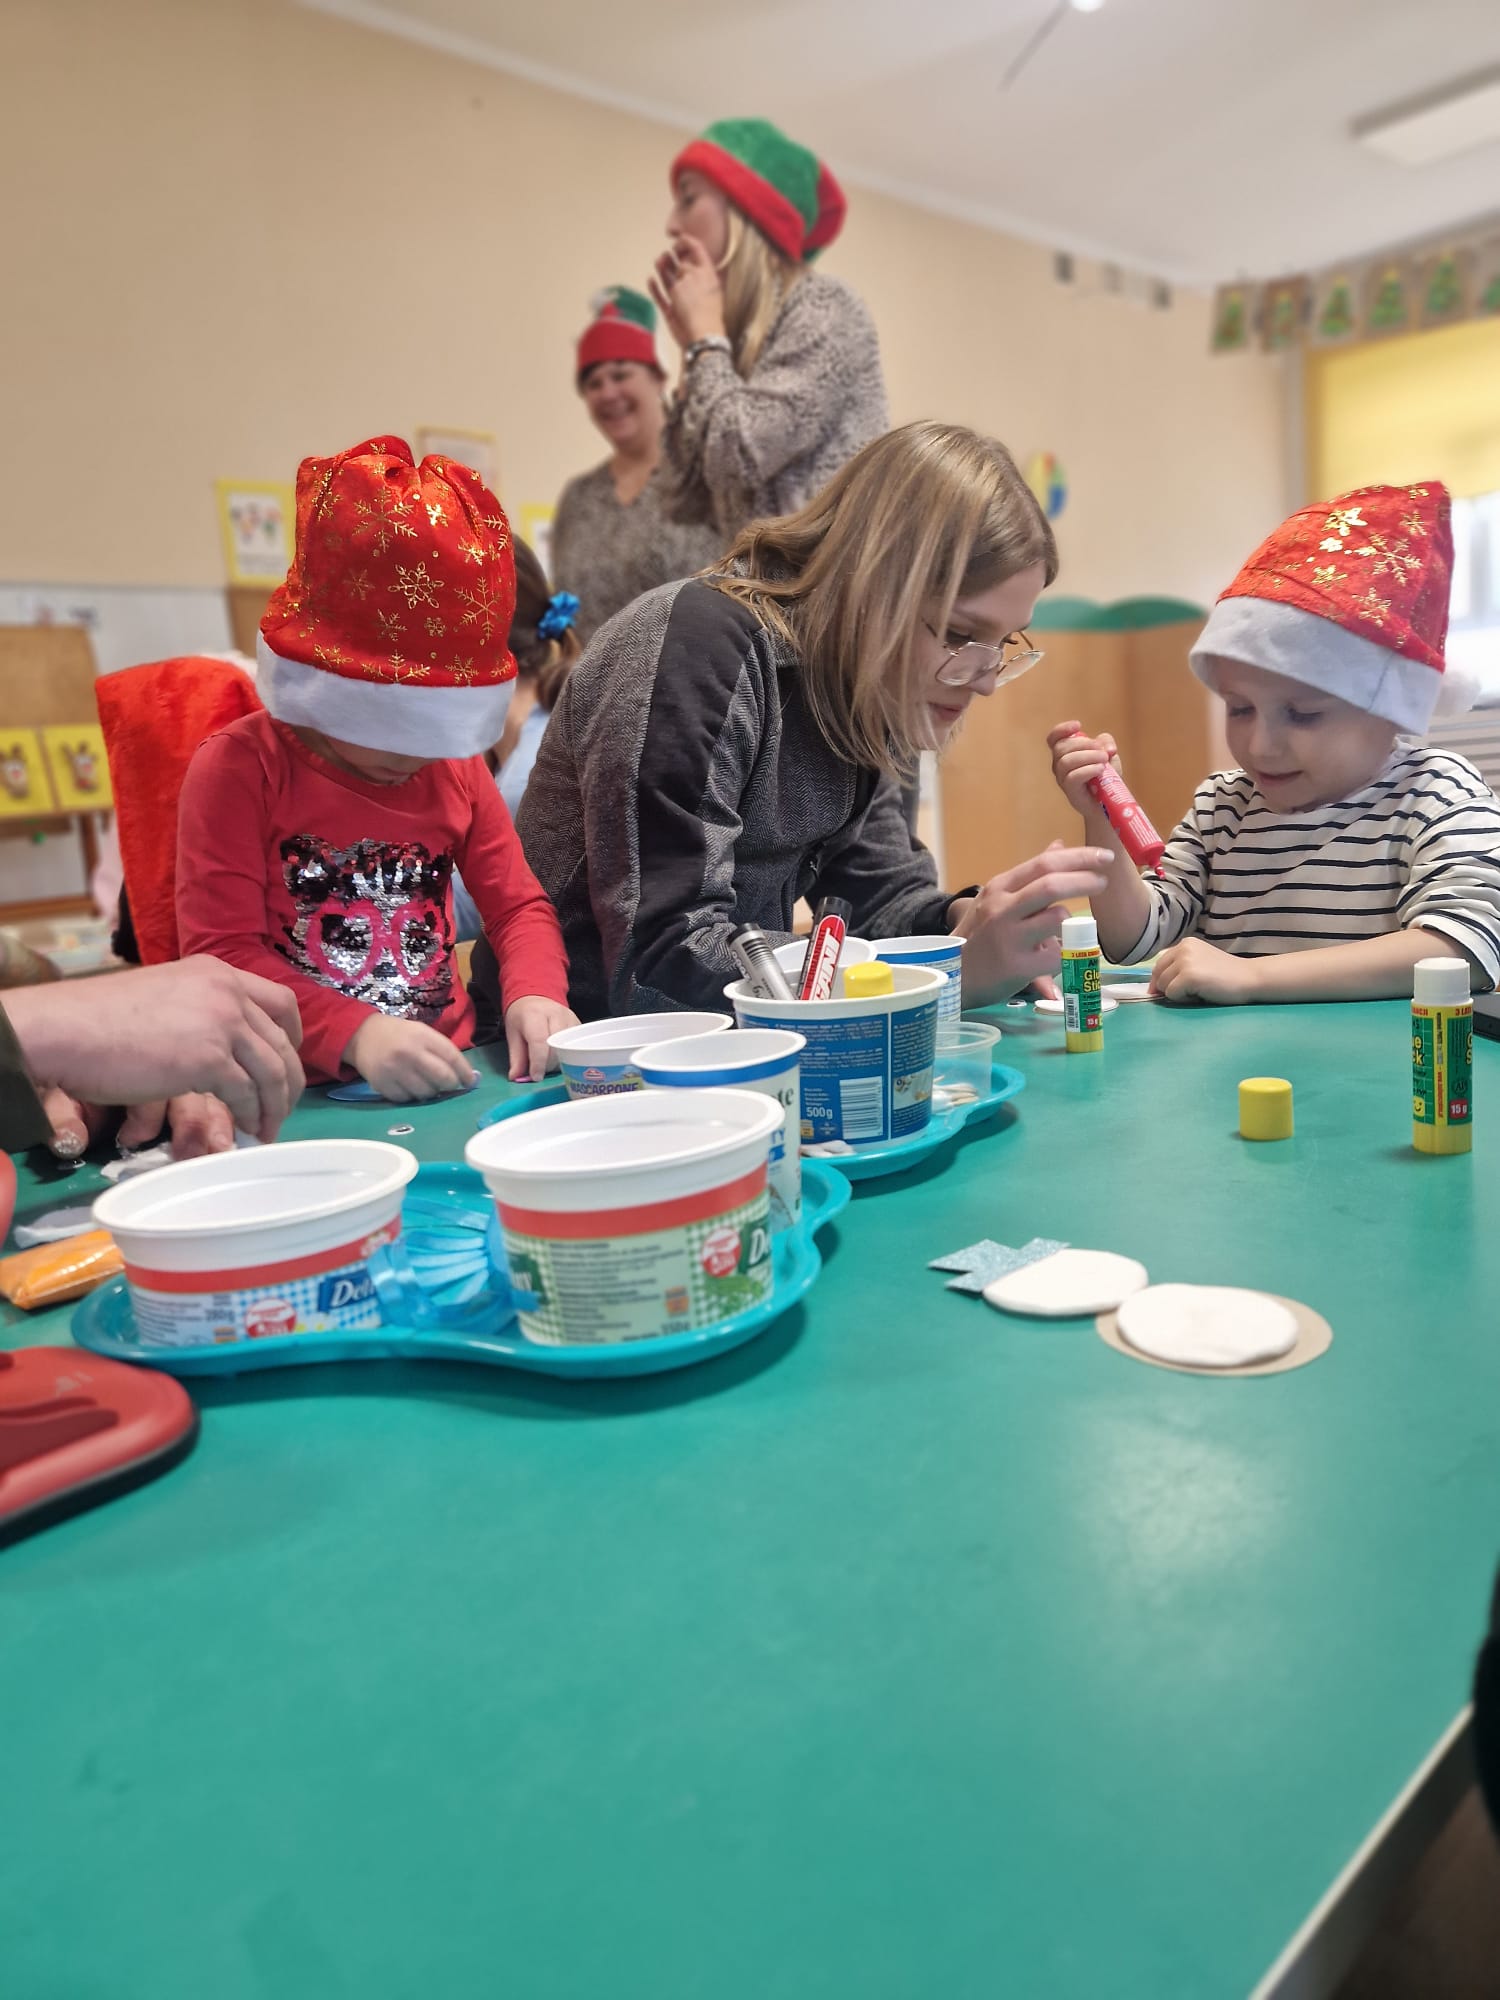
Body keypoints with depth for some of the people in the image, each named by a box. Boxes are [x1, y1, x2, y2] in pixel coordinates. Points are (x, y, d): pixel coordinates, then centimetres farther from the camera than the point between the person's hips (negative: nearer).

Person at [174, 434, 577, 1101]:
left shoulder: (456, 765, 12)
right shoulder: (237, 768, -4)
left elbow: (519, 904, 15)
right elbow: (221, 953, -9)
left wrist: (534, 994, -7)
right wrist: (355, 1034, -23)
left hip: (449, 1086, 3)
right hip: (299, 1103, -3)